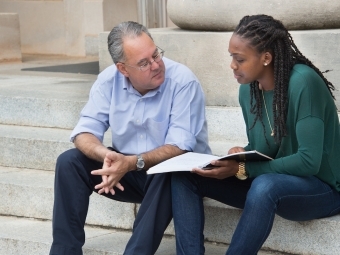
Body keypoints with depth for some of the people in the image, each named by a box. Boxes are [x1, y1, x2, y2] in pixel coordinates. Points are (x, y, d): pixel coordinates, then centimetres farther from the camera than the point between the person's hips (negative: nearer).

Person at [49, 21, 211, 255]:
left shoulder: (183, 81, -21)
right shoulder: (109, 80, -9)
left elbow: (179, 147, -25)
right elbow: (85, 132, -10)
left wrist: (133, 163, -40)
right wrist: (107, 155, -33)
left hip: (170, 173, -4)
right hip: (127, 170, 4)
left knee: (169, 171, -37)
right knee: (69, 162, -15)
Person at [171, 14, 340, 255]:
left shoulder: (302, 83, -22)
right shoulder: (248, 89, 0)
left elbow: (309, 161, -25)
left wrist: (242, 169, -26)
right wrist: (242, 155, -11)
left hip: (321, 187, -7)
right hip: (272, 182, 8)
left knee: (265, 185, -40)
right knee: (184, 176, -6)